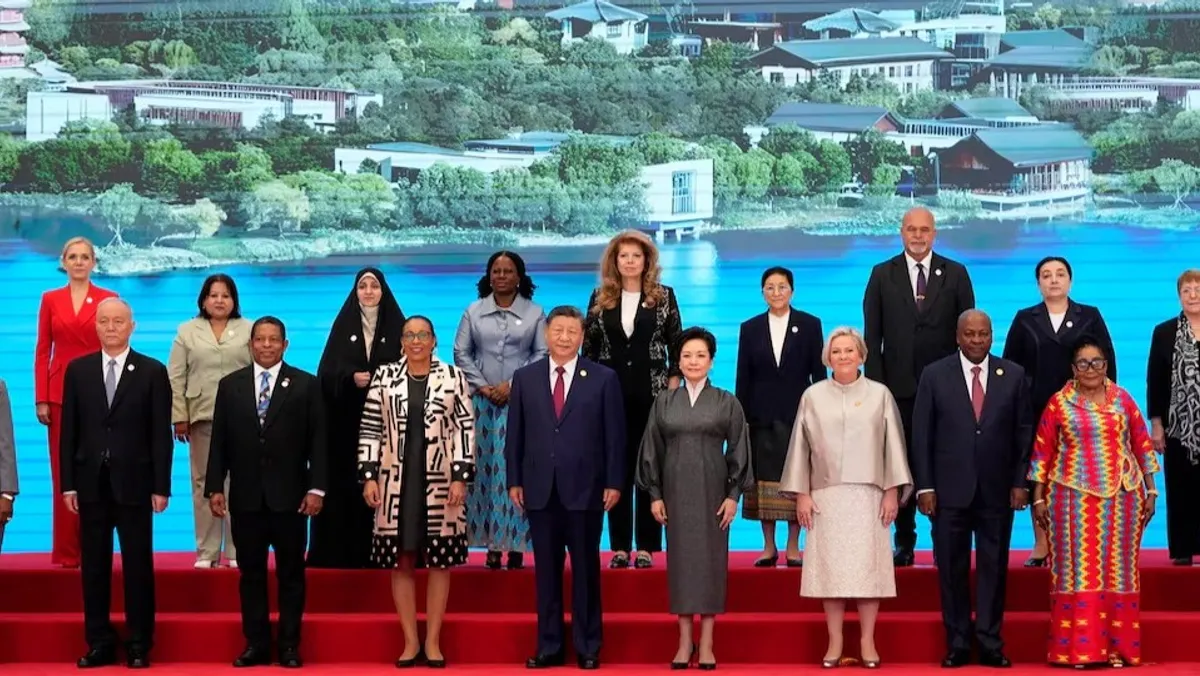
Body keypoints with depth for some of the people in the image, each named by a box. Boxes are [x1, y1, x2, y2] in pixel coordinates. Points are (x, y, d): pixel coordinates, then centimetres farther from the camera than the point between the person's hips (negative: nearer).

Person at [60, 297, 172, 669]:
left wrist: (161, 487, -6)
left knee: (138, 565, 2)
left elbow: (161, 434, -1)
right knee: (94, 565, 6)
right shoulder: (77, 370, 7)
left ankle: (139, 645, 9)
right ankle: (100, 643, 13)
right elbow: (69, 431, 6)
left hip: (134, 482, -2)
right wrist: (68, 483, 0)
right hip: (91, 482, 2)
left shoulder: (153, 372, 1)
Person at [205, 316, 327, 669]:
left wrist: (316, 488, -7)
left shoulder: (306, 385, 2)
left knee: (291, 573, 4)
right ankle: (256, 644, 11)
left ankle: (289, 645, 10)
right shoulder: (230, 385, 8)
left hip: (289, 496, -2)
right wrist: (215, 487, 0)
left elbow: (317, 441, -1)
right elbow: (219, 442, 7)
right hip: (245, 497, 2)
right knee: (251, 573, 5)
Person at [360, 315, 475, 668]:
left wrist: (461, 478, -8)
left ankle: (433, 641, 12)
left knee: (440, 561, 4)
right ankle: (410, 640, 13)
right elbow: (370, 430, 3)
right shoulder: (383, 377, 4)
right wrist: (369, 477, -4)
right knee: (401, 561, 5)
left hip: (441, 483, -1)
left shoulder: (454, 377, 1)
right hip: (396, 483, 1)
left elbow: (466, 430, -1)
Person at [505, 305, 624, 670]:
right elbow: (515, 434, 8)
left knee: (585, 570, 5)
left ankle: (587, 648, 12)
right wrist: (514, 481, 2)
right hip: (540, 489, 2)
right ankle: (549, 646, 13)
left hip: (585, 488, -2)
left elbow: (615, 435, 0)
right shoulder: (525, 377, 7)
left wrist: (614, 483, -5)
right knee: (546, 570, 6)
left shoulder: (604, 378, 2)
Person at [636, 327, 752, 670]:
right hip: (676, 491, 1)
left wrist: (734, 494, -6)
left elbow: (738, 450, 1)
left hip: (712, 491, -1)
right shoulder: (664, 402, 6)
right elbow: (653, 450, 7)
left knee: (711, 559, 0)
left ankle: (706, 643, 5)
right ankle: (685, 641, 8)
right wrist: (654, 494, 1)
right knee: (680, 559, 2)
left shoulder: (727, 403, 2)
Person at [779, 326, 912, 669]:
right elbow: (801, 446, 6)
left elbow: (892, 444, 3)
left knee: (867, 567, 0)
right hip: (826, 496, 1)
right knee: (830, 567, 1)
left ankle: (867, 641, 7)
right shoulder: (813, 396, 5)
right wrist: (801, 493, 1)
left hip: (868, 495, -1)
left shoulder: (880, 394, 4)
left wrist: (892, 491, -2)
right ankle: (835, 642, 7)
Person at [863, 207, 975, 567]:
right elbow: (872, 335, 4)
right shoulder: (882, 275, 6)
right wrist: (876, 385, -3)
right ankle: (904, 542, 10)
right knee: (901, 465, 4)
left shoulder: (955, 274, 5)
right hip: (899, 386, 1)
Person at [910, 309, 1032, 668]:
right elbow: (921, 434, 1)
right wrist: (924, 486, -5)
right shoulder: (934, 375, 1)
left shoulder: (1013, 375, 4)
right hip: (949, 490, 0)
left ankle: (990, 643, 10)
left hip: (997, 490, 1)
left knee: (993, 567, 4)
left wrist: (1020, 482, -1)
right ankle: (957, 644, 11)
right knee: (952, 568, 4)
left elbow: (1024, 432, 5)